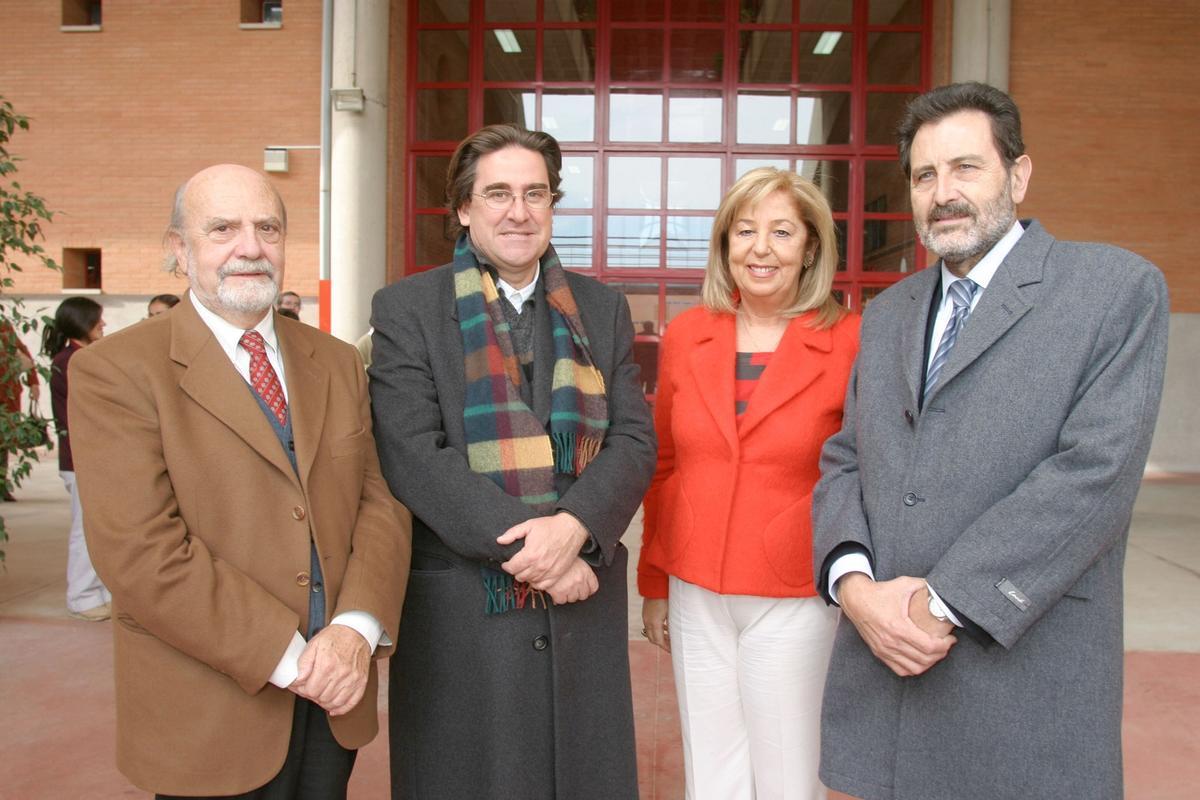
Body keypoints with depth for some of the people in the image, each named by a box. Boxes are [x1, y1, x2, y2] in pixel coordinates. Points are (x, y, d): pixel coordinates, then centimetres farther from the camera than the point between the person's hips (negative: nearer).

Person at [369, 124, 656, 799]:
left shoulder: (602, 309, 10)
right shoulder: (407, 310, 0)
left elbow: (634, 440, 2)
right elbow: (413, 455, -10)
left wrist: (572, 527, -16)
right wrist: (522, 549, -16)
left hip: (582, 600, 3)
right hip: (459, 608, -2)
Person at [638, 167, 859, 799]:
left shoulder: (848, 344, -10)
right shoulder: (686, 335, 2)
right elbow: (663, 466, 9)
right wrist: (654, 583, 12)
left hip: (793, 600, -3)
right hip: (696, 597, 4)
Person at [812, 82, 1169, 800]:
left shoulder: (1117, 290, -3)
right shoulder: (887, 314, 14)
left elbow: (1096, 470, -14)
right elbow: (843, 461, 9)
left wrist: (943, 603, -16)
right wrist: (854, 582, -9)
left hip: (1025, 678, -4)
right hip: (881, 665, 5)